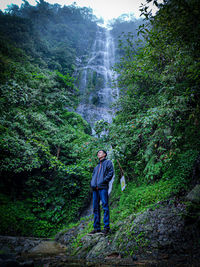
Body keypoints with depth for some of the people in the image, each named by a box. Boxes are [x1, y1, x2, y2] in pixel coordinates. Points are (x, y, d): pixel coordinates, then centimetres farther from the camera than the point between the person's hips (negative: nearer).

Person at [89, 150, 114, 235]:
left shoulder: (108, 162, 10)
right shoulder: (97, 166, 29)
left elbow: (111, 172, -4)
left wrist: (104, 181, -13)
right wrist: (92, 184, 8)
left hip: (103, 187, -7)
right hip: (95, 188, 7)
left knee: (105, 206, -8)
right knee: (95, 208, 5)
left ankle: (106, 227, -5)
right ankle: (96, 228, 10)